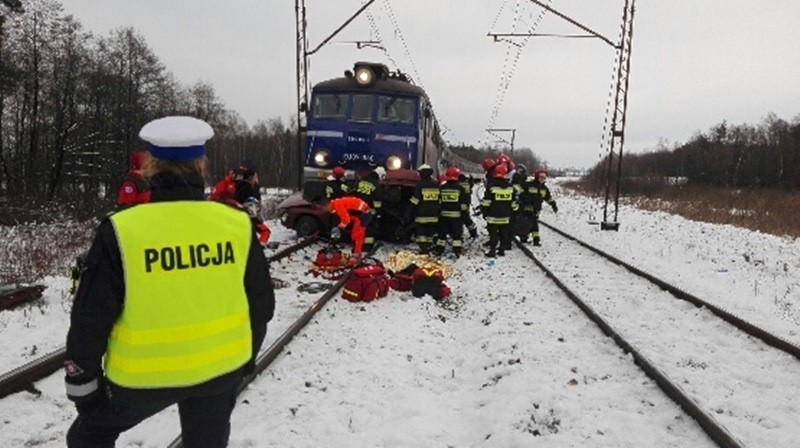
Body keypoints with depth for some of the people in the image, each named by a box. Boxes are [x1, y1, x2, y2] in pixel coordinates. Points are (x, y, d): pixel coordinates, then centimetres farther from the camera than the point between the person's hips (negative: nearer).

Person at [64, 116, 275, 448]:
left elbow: (91, 317, -12)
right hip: (222, 366, 3)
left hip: (144, 373, -2)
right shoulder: (237, 225, -11)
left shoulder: (121, 231, -19)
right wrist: (246, 356, 17)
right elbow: (261, 303, -1)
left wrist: (83, 381, 4)